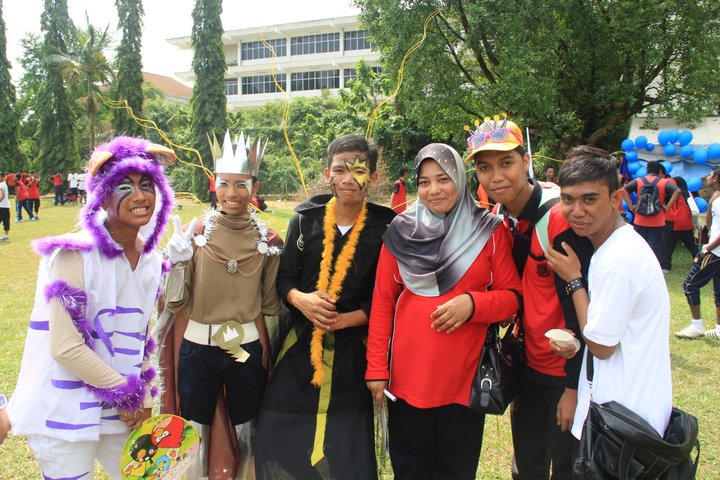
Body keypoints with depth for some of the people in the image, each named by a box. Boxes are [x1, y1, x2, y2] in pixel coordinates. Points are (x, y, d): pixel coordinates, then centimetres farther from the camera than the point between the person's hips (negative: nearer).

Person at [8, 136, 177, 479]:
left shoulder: (151, 260, 2)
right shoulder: (74, 254, -18)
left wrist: (144, 399, 5)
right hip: (65, 414, -6)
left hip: (123, 411, 6)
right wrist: (127, 393, -12)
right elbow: (66, 347, -20)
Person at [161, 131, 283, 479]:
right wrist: (178, 261, -20)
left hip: (247, 349, 1)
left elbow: (270, 305, 2)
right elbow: (176, 302, -5)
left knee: (246, 435, 18)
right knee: (194, 437, 15)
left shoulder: (266, 239, -3)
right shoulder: (196, 232, -6)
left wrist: (276, 257, -8)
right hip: (197, 349, 0)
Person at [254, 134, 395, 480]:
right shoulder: (304, 221, 0)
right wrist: (300, 299, -16)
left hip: (352, 350, -2)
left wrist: (343, 319, -16)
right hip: (301, 345, 2)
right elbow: (284, 278, 5)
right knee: (275, 437, 6)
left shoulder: (384, 228, -6)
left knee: (346, 449, 8)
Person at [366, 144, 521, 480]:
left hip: (466, 378, 0)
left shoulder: (489, 232, -1)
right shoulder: (401, 232, 1)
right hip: (407, 378, 1)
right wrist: (376, 368, -2)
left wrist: (472, 303, -20)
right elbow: (382, 303, 1)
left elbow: (513, 298, 0)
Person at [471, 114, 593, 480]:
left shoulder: (560, 216, -22)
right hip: (530, 364, 7)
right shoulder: (499, 217, 1)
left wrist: (574, 387, -16)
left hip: (568, 371, -6)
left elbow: (579, 308, -20)